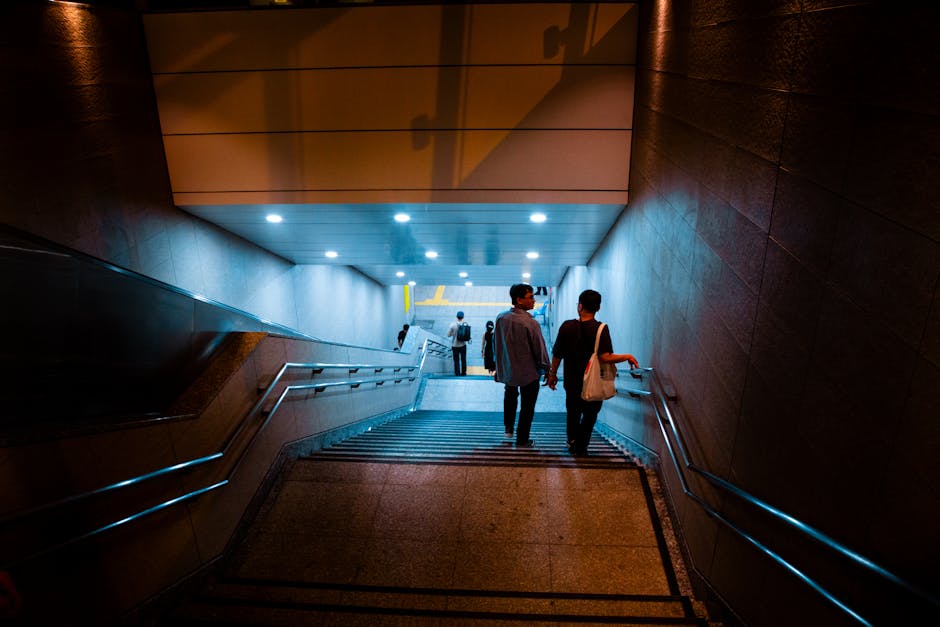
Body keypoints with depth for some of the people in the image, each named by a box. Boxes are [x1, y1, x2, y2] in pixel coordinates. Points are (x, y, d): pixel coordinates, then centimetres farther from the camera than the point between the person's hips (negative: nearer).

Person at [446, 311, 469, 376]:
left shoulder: (453, 325, -15)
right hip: (463, 345, 2)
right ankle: (463, 373, 25)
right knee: (463, 359, 17)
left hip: (455, 345, -2)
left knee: (456, 360, 9)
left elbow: (448, 335, -10)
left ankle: (457, 373, 9)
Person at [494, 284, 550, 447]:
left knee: (510, 395, 33)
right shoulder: (530, 323, -25)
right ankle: (522, 441, 21)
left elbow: (495, 343, 5)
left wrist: (499, 363, 19)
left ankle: (508, 428, 38)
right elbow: (539, 349, -17)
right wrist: (546, 369, -3)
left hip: (507, 369, 6)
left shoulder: (501, 318, -8)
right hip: (529, 372, -5)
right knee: (527, 406, 11)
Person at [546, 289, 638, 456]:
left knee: (573, 412, 24)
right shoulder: (601, 329, -15)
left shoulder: (567, 326, -9)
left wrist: (552, 374, 9)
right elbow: (605, 357, -23)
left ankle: (572, 439, 22)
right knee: (589, 415, 16)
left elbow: (557, 354, -4)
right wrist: (627, 357, -9)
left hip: (572, 381, 2)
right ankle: (580, 447, 21)